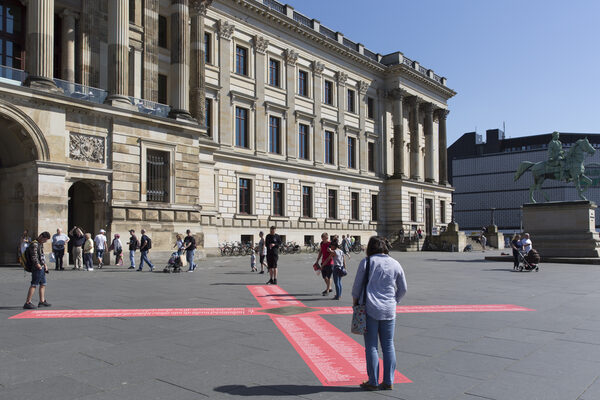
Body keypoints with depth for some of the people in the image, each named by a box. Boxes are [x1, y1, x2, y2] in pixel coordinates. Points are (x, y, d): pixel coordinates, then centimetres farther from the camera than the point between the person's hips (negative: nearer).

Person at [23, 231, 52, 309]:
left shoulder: (40, 244, 16)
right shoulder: (34, 244, -15)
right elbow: (34, 258, -20)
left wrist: (45, 265, 17)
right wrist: (39, 266, -17)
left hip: (41, 268, 10)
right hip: (37, 268, -10)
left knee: (43, 284, 14)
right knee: (34, 285, -10)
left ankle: (42, 301, 21)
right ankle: (27, 303, -10)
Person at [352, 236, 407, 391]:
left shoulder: (366, 262, -5)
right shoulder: (395, 264, 4)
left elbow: (357, 287, -1)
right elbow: (403, 288, 11)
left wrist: (355, 302, 14)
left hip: (370, 310, -3)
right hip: (389, 310, 3)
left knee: (371, 346, 5)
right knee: (389, 346, 11)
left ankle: (373, 382, 10)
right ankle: (388, 382, 17)